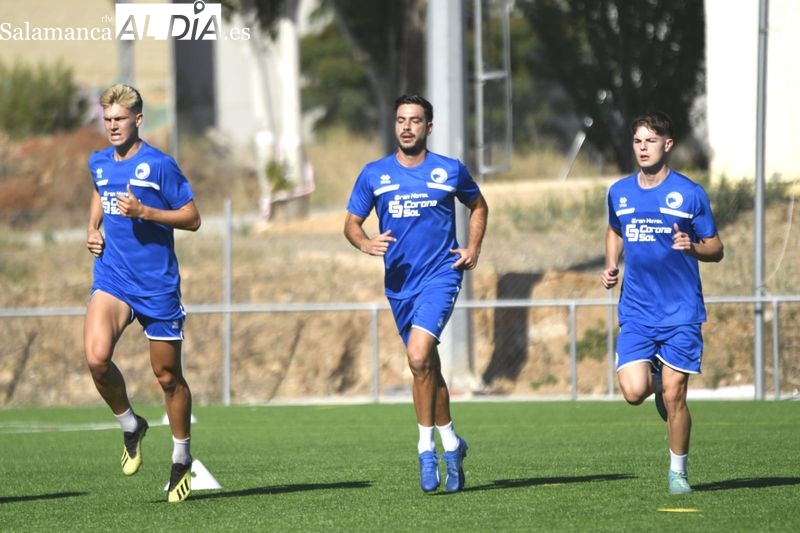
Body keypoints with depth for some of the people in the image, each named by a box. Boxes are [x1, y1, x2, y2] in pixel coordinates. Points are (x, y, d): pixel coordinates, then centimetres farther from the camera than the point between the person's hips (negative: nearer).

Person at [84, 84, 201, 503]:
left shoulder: (159, 165, -9)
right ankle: (130, 426, 4)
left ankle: (181, 457, 26)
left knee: (168, 376, 6)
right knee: (96, 358, -22)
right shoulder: (98, 163, 8)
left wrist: (145, 211, -19)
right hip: (112, 280, 3)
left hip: (158, 286, -3)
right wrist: (92, 229, 12)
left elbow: (192, 218, -7)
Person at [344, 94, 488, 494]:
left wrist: (473, 248, 4)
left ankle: (426, 447, -12)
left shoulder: (451, 171, 1)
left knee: (418, 356, -22)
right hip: (399, 281, 4)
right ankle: (451, 443, 27)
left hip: (440, 275, -4)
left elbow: (478, 206, 18)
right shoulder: (374, 175, 4)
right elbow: (351, 222, 7)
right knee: (426, 366, 12)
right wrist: (365, 243, -15)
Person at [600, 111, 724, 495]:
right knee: (633, 392, -11)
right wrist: (611, 267, 8)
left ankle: (678, 471, 13)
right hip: (636, 311, 3)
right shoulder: (619, 192, 7)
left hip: (681, 311, -3)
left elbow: (716, 249, 2)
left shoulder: (690, 194, -4)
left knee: (674, 395, -6)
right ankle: (655, 375, 26)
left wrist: (692, 247, -20)